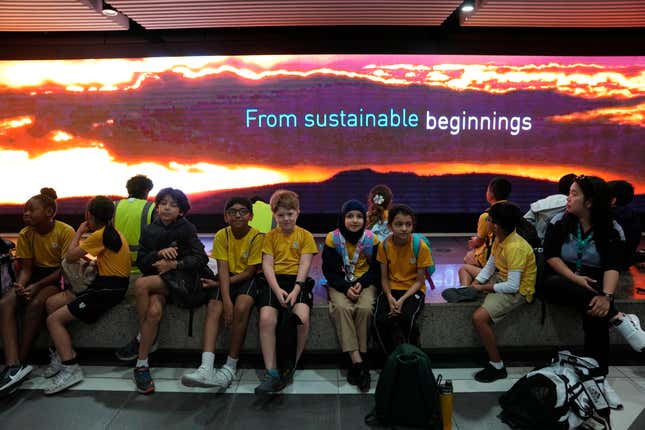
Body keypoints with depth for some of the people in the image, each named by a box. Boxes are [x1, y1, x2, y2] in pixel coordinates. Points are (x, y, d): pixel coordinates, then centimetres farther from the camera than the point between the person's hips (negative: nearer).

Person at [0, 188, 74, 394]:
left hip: (59, 277, -5)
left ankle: (21, 361, -21)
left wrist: (38, 286, -23)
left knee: (36, 302, -35)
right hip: (36, 274, 5)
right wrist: (20, 286, -20)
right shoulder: (25, 234, 2)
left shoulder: (66, 231, -13)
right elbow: (26, 268, 2)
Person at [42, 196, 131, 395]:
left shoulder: (100, 235, -16)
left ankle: (71, 369, -7)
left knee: (54, 319, -8)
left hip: (109, 289, -10)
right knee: (52, 303, 10)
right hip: (106, 284, 10)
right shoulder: (112, 232, 13)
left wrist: (79, 232, 1)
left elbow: (70, 256, -11)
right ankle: (64, 353, 15)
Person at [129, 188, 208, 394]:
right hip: (154, 278, 3)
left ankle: (140, 338, -11)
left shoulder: (187, 228, 3)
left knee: (140, 284, -30)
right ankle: (142, 365, -19)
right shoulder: (149, 230, 13)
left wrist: (174, 264, -17)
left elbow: (200, 259, -6)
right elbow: (141, 262, 6)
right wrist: (159, 253, -13)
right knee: (154, 311, -30)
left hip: (180, 278, -2)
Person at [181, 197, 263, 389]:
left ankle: (230, 367, -21)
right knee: (213, 307, -25)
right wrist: (226, 300, -26)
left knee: (241, 307, -32)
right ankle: (206, 368, -37)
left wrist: (218, 284, -13)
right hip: (227, 279, 3)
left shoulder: (257, 237, -13)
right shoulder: (222, 235, -5)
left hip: (247, 279, -3)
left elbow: (250, 272, -13)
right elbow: (223, 270, -12)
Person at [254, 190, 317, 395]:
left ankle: (290, 368, -8)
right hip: (273, 281, 1)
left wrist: (296, 290, -16)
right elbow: (267, 265, 3)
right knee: (266, 319, -27)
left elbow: (304, 265, 0)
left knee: (302, 318, -29)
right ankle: (271, 373, -17)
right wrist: (277, 289, -14)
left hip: (298, 280, -1)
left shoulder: (305, 235, 10)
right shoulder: (270, 236, 13)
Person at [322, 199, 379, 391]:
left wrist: (361, 284, -14)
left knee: (365, 308, -30)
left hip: (365, 282, 1)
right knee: (342, 307, -31)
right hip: (339, 283, 0)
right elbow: (329, 270, -4)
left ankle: (359, 359, -20)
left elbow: (376, 269, 3)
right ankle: (357, 361, -31)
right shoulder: (332, 238, -6)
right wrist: (346, 287, -18)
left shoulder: (371, 239, -4)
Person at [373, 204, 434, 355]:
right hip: (392, 290, 2)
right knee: (380, 320, -25)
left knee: (406, 319, -31)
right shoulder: (384, 245, -5)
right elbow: (384, 277, 0)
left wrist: (402, 299, -21)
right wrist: (389, 297, -19)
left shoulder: (421, 246, -13)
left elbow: (419, 281, -8)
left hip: (413, 290, -2)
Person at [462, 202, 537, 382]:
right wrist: (475, 283, -8)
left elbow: (512, 286, -30)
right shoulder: (499, 239, -1)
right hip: (502, 278, 10)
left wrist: (483, 288, -20)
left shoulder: (515, 247, -29)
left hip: (517, 291, -10)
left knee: (479, 317, -27)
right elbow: (489, 266, 7)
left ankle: (497, 366, -12)